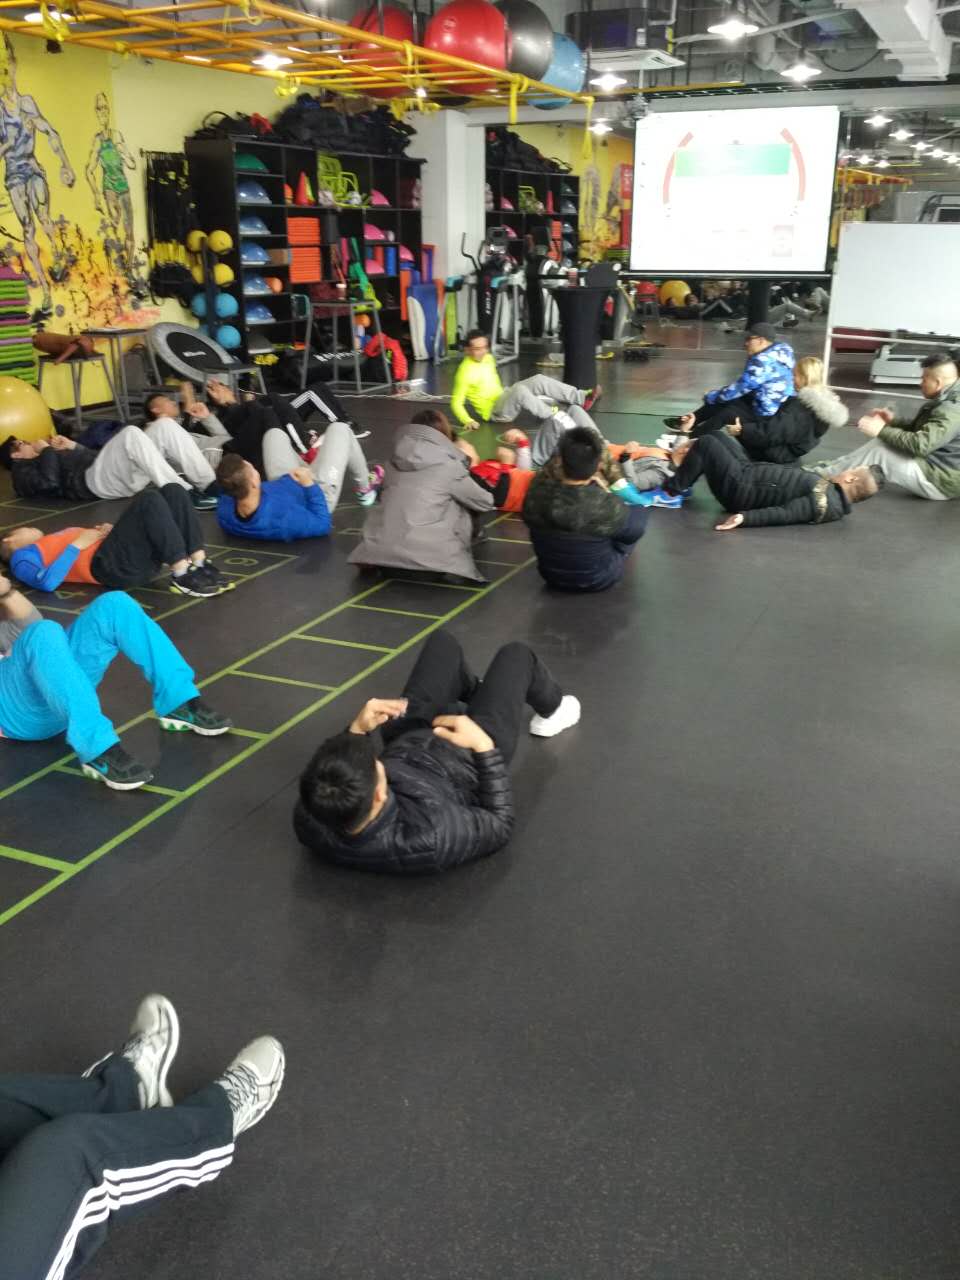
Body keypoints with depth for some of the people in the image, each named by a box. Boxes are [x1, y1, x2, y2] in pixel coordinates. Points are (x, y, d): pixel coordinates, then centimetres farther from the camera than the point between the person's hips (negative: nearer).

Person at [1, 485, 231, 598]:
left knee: (173, 490, -7)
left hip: (142, 559, 7)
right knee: (149, 499, -25)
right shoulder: (23, 556, 17)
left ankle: (199, 564, -21)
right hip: (108, 564, -7)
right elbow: (48, 582, -7)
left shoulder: (55, 541, 39)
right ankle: (182, 575, -32)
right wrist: (77, 544, -4)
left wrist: (108, 531, 11)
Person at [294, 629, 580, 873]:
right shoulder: (429, 838, -48)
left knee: (442, 642, 18)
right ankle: (551, 710, 49)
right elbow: (500, 825, -26)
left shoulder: (310, 821, -36)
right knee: (516, 655, 14)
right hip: (468, 759, -4)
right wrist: (485, 746, -31)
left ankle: (472, 690, 55)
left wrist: (358, 730, -22)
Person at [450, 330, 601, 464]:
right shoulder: (465, 372, -15)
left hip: (504, 398, 7)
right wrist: (467, 421, -30)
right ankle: (557, 417, -31)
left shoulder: (488, 358, 8)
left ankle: (582, 398, -19)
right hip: (494, 412, -7)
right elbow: (456, 402, -16)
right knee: (519, 390, -35)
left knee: (538, 380, -14)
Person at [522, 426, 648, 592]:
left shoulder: (537, 493, -26)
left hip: (551, 576, 3)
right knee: (639, 513, 16)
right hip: (598, 580, -3)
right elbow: (634, 530, -12)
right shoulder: (607, 506, -34)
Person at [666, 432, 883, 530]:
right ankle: (682, 481, 19)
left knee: (706, 443, -12)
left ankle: (671, 491, 0)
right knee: (718, 436, 18)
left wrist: (745, 517, -42)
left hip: (739, 488, -10)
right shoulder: (830, 491, 7)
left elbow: (785, 513, -31)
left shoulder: (826, 503, -23)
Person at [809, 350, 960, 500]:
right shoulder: (948, 402, 11)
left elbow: (920, 445, -32)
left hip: (940, 481, -10)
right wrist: (893, 421, 6)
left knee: (878, 448, -16)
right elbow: (918, 430, 21)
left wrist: (883, 430, -22)